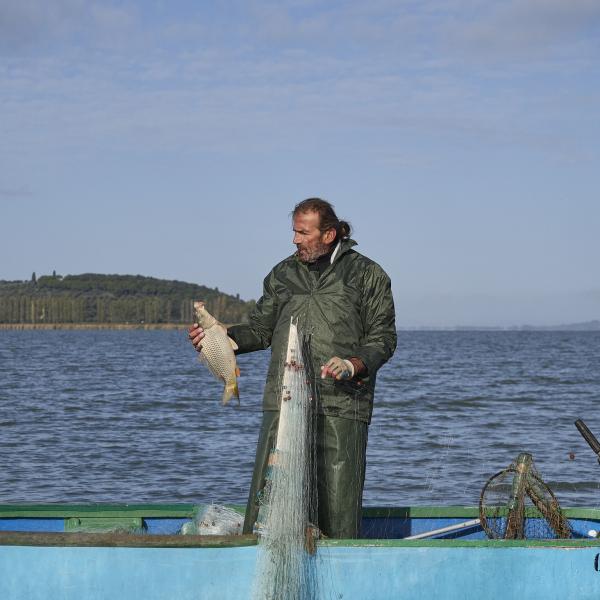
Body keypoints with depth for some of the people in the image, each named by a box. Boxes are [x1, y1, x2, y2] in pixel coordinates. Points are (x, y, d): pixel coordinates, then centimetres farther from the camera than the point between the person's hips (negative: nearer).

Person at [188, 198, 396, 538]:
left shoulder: (368, 275, 7)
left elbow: (383, 338, 4)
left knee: (338, 501, -5)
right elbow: (261, 330, 20)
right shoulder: (283, 274, 18)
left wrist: (354, 365, -13)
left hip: (342, 408, -3)